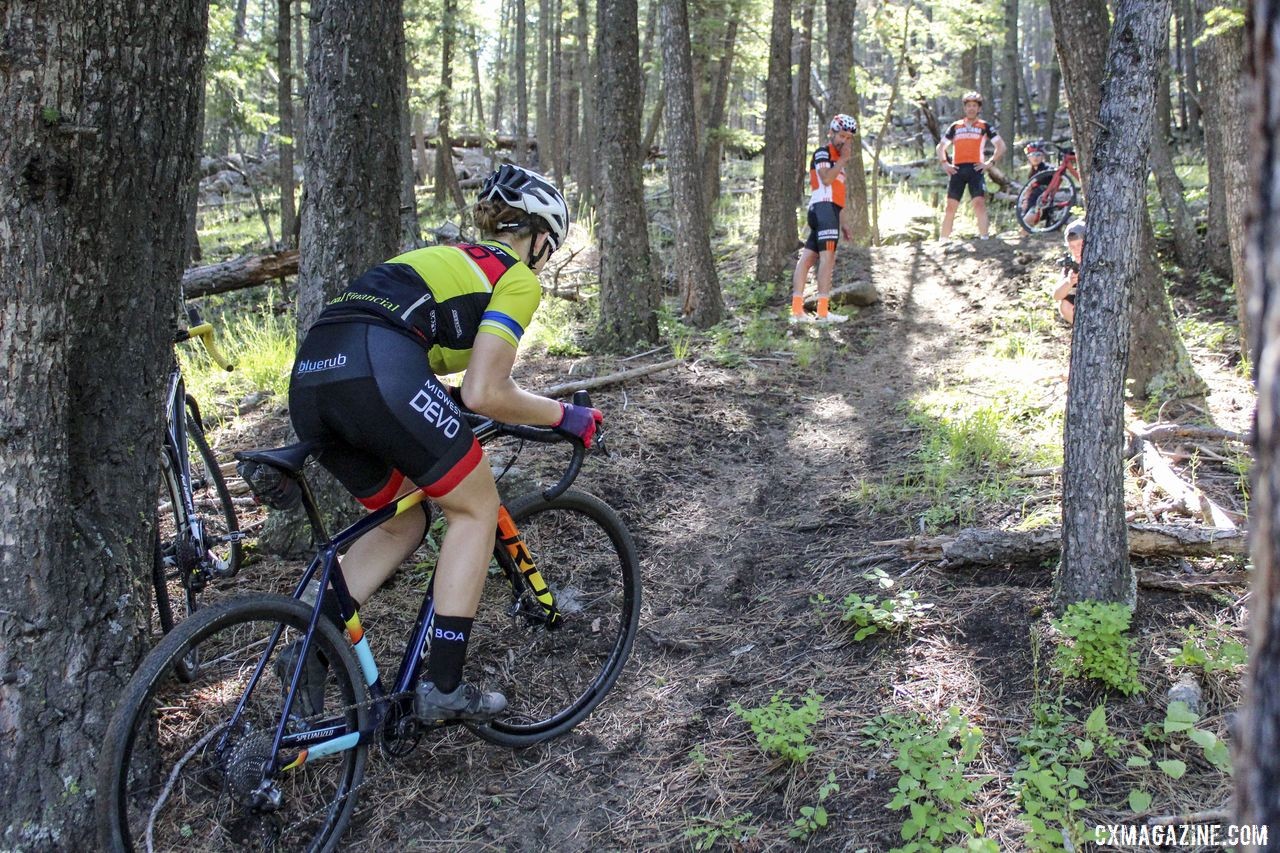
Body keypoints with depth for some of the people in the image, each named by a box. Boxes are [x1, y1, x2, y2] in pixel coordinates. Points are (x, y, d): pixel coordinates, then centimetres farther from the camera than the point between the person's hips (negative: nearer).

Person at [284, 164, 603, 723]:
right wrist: (564, 416, 13)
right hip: (377, 373, -8)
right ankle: (443, 689, 10)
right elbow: (483, 395, 0)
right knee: (475, 507, 11)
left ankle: (310, 652, 13)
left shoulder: (449, 257, 33)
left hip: (309, 377, 8)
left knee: (404, 521, 24)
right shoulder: (518, 279, 10)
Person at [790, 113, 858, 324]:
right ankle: (823, 311, -22)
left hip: (826, 211, 10)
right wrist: (843, 159, -10)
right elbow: (826, 178, -20)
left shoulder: (836, 159, 29)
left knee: (807, 258, 5)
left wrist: (841, 223, 28)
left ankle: (797, 309, 3)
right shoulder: (823, 153, -1)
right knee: (828, 257, -16)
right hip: (823, 209, -10)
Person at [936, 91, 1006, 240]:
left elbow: (1001, 146, 10)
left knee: (979, 203, -15)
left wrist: (989, 163, -1)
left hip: (975, 169, -2)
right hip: (957, 170, 2)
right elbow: (941, 146, 23)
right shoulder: (955, 126, 17)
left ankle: (984, 237, -17)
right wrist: (944, 163, 8)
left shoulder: (984, 126, 11)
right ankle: (944, 239, 4)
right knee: (950, 205, -1)